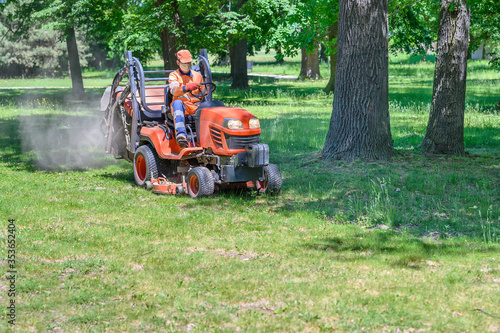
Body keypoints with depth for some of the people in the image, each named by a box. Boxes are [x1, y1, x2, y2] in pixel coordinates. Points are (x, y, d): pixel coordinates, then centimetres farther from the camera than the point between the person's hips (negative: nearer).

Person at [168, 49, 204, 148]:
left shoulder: (197, 75, 23)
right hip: (182, 106, -3)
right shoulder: (174, 75, 11)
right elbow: (174, 91, -12)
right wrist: (187, 87, -32)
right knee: (177, 103, -40)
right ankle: (181, 134, -56)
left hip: (196, 105, 3)